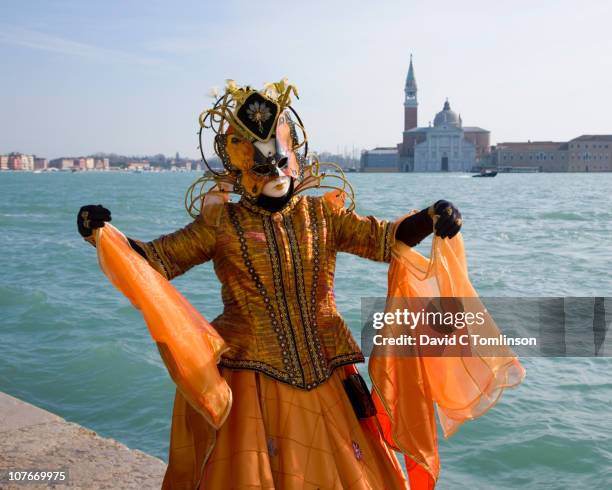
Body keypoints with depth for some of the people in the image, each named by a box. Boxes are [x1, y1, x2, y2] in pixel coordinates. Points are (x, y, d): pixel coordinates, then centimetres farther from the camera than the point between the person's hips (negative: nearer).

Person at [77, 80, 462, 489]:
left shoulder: (323, 215, 5)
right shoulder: (221, 224, -1)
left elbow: (384, 239, 0)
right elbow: (157, 258, 0)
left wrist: (431, 219, -19)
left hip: (322, 376, 2)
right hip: (249, 381, -2)